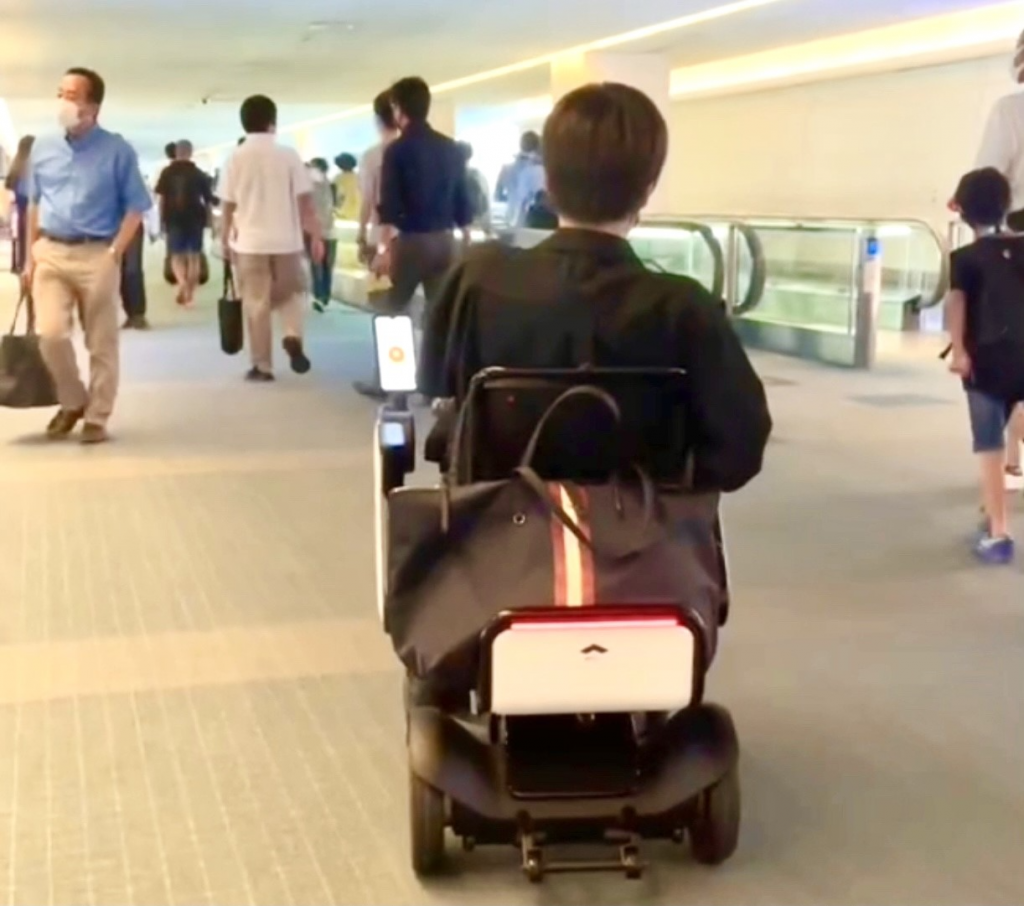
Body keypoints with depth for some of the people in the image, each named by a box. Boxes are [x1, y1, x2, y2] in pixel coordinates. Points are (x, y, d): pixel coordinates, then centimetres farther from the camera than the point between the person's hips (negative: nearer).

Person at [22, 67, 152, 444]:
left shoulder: (117, 150, -5)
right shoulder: (43, 148, 7)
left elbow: (135, 207, -4)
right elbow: (35, 204, 16)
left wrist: (115, 253, -13)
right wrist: (30, 255, 11)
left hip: (96, 255, -3)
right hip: (50, 253, 3)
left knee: (101, 343, 3)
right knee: (50, 334, -8)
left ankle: (96, 417, 14)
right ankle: (72, 402, 15)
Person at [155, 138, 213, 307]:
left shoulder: (167, 172, 2)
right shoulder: (199, 174, 4)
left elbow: (161, 197, -4)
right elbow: (208, 200, 3)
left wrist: (162, 217, 4)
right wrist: (208, 218, 13)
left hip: (174, 218, 0)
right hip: (195, 218, 0)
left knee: (177, 255, 7)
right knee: (194, 256, 8)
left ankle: (181, 281, -21)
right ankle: (190, 293, 6)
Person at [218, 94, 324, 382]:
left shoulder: (235, 159, -3)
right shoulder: (289, 155, -4)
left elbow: (228, 205, 0)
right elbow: (305, 201, -5)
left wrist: (225, 240, 13)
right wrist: (316, 237, 2)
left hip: (250, 242, 0)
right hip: (286, 240, 0)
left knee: (256, 305, 6)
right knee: (291, 293, 20)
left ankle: (262, 366, 9)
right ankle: (293, 337, -5)